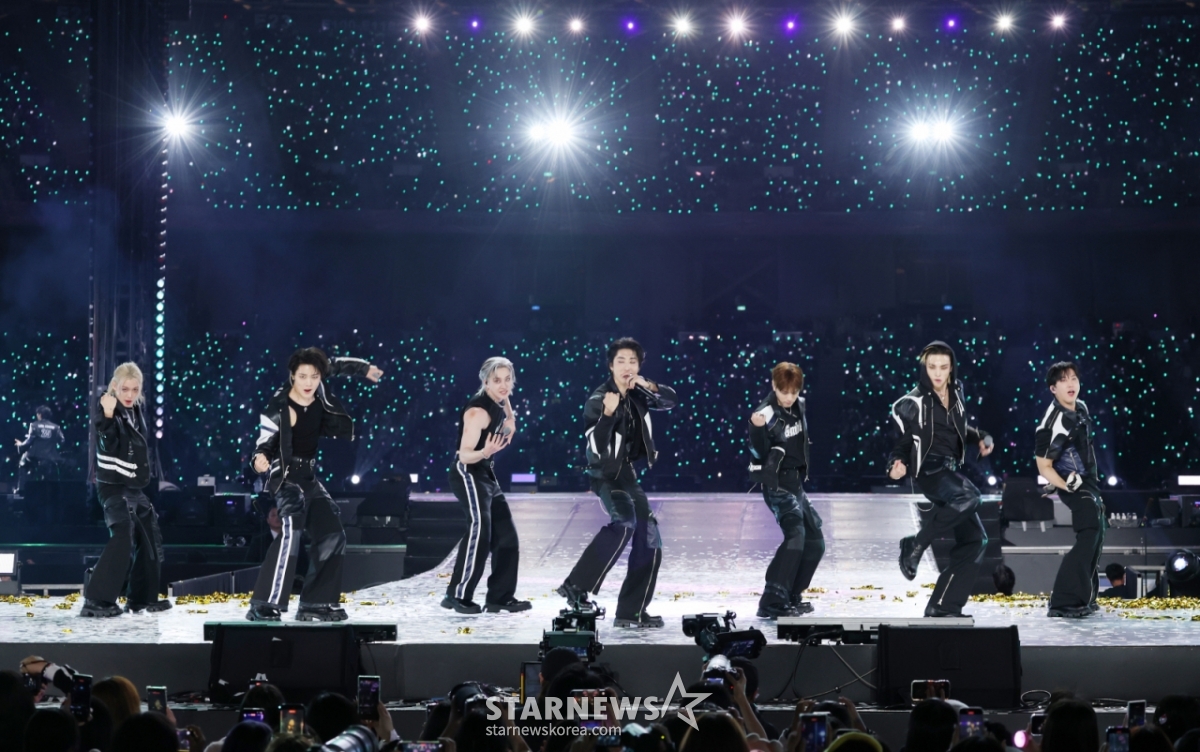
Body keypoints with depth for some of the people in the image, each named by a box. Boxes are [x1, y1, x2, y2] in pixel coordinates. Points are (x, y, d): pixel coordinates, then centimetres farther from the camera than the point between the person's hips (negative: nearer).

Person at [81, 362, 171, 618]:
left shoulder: (135, 410, 10)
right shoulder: (111, 412, -13)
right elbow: (109, 445, -30)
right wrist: (108, 416, -41)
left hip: (133, 487, 9)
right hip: (114, 486, -9)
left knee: (149, 538, 14)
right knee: (123, 537, -20)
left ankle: (143, 597, 24)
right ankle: (97, 600, -21)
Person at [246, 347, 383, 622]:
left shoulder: (319, 394, -3)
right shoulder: (278, 407, -21)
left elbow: (335, 365, 16)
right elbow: (264, 442, -21)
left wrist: (364, 368, 20)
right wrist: (260, 458, -41)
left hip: (309, 476, 8)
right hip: (286, 476, -8)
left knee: (332, 535, 10)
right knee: (290, 532, -30)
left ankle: (315, 604, 20)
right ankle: (264, 605, -34)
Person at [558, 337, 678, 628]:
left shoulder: (636, 395, 2)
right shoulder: (598, 400, -17)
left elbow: (670, 400, 12)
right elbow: (596, 448, -25)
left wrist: (649, 386, -8)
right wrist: (608, 414, -39)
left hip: (628, 474, 8)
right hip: (607, 473, -8)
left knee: (649, 540, 6)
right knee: (625, 522, -34)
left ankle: (632, 611, 13)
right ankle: (577, 584, -29)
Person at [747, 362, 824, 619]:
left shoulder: (799, 405, 6)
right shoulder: (766, 414, -16)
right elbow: (759, 455, -19)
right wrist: (758, 430, -33)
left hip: (796, 482, 9)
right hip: (777, 483, -9)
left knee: (815, 542, 11)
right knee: (795, 533, -26)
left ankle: (791, 596, 22)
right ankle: (772, 603, -29)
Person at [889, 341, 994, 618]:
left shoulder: (955, 393, 10)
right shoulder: (913, 404, -9)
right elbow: (900, 442, -3)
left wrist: (980, 437, 9)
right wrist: (898, 464, -23)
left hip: (952, 473, 8)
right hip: (929, 470, -8)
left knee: (974, 539, 4)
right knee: (969, 497, -36)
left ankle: (943, 607, 6)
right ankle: (915, 545, -23)